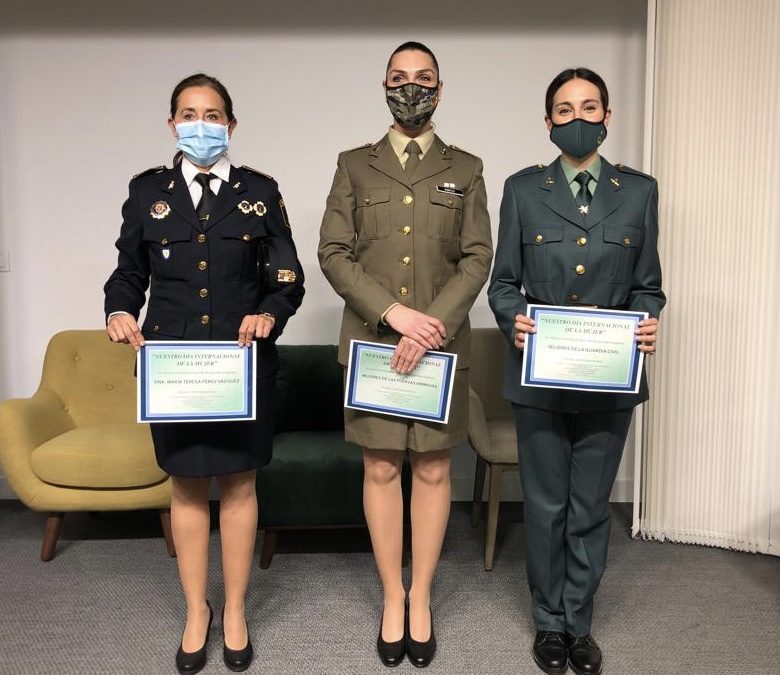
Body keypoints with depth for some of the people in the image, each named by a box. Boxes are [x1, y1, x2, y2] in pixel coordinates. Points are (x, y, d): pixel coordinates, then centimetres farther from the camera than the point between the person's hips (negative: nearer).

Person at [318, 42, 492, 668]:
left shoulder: (465, 168, 8)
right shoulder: (355, 166, 8)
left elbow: (478, 258, 1)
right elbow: (333, 252, 0)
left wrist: (433, 323, -14)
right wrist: (392, 311, -13)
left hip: (441, 342, 0)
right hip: (372, 341, 0)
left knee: (433, 470, 6)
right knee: (381, 469, 6)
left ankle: (421, 598, 23)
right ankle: (393, 597, 23)